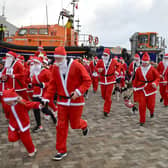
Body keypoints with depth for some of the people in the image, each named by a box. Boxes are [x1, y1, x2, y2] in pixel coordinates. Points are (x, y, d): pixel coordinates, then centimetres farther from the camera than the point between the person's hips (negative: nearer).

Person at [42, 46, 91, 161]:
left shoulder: (76, 66, -14)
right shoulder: (55, 68, 0)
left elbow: (88, 80, -12)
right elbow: (52, 85, 3)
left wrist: (78, 91, -23)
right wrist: (46, 98, -6)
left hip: (76, 100, -3)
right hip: (62, 101, 4)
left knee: (75, 124, 8)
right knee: (61, 126, 4)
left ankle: (84, 125, 47)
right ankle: (62, 151, 18)